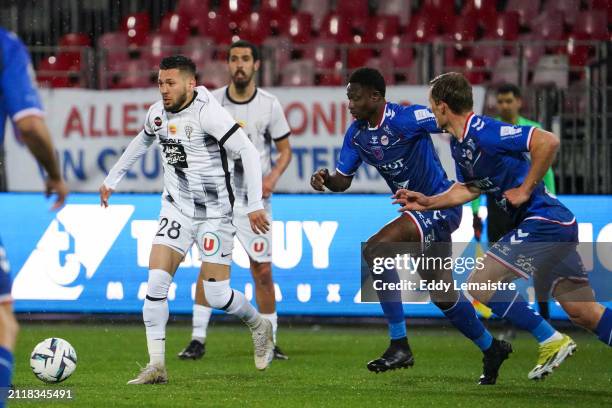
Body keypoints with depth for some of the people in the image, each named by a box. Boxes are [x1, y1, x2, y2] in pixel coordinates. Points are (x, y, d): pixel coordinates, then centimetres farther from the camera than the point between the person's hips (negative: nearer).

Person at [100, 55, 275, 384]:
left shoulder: (207, 112, -20)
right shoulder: (157, 114, 2)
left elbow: (247, 151, -21)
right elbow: (141, 143, 25)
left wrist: (255, 204, -26)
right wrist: (112, 179, 32)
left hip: (214, 213, -5)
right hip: (176, 208, 5)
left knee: (217, 295, -5)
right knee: (156, 281, -11)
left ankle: (259, 327, 28)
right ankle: (156, 366, -7)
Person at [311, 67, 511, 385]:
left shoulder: (407, 119, -21)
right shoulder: (356, 135, 3)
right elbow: (343, 179, 7)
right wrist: (325, 179, -15)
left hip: (441, 206, -9)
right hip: (419, 211, 9)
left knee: (375, 250, -25)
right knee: (443, 297, 16)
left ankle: (399, 346, -22)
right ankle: (491, 349, 39)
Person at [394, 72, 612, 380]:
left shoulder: (483, 132, -18)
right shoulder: (458, 144, 12)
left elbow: (548, 142, -25)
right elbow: (468, 189, 27)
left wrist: (526, 189, -19)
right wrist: (428, 202, 21)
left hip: (544, 222, -10)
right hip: (558, 227, 10)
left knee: (479, 285, -8)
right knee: (586, 314, 7)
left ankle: (551, 342, -5)